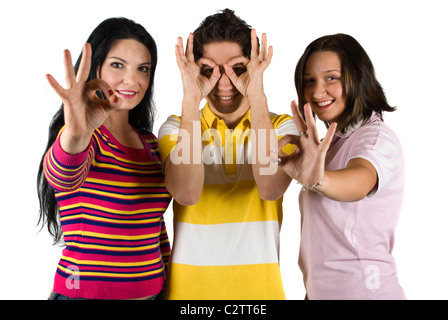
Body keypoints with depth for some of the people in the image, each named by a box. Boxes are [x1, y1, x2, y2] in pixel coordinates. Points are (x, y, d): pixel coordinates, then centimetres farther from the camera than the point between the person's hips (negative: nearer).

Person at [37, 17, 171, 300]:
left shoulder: (148, 140, 6)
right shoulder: (86, 139, -13)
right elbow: (62, 177, -36)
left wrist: (169, 279, 9)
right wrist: (76, 135, -54)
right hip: (85, 292, -6)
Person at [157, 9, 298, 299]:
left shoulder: (282, 126, -1)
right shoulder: (176, 127, -2)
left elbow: (271, 188, -20)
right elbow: (186, 193, -20)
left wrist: (257, 96, -24)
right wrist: (192, 100, -23)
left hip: (259, 285, 1)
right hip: (189, 286, 0)